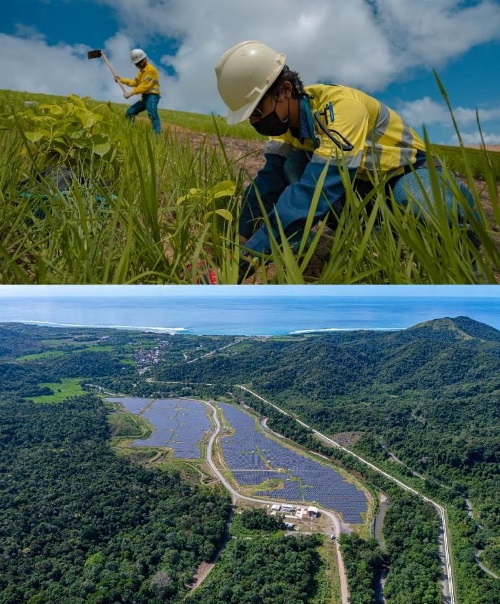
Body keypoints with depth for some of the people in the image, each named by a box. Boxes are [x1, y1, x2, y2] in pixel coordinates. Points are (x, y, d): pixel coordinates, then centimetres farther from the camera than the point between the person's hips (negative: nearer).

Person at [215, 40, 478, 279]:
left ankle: (454, 199, -2)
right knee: (293, 165, -20)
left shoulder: (340, 104, -34)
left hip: (407, 168, -6)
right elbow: (268, 183, -13)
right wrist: (243, 239, -24)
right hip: (362, 179, 6)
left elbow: (317, 189, -46)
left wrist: (253, 253, -51)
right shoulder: (286, 116, -10)